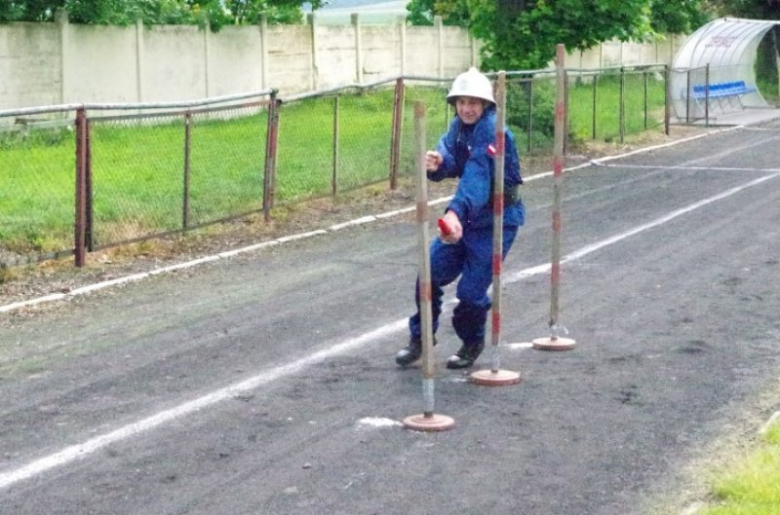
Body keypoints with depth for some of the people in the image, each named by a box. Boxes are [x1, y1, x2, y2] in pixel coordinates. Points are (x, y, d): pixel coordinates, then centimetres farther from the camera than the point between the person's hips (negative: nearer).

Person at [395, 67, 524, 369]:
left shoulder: (492, 132, -24)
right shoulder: (459, 127, 4)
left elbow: (477, 177, -37)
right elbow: (451, 162, -6)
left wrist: (456, 212, -50)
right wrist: (436, 164, -31)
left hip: (497, 220, -8)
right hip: (465, 217, 8)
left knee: (471, 290, -6)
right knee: (431, 273, 2)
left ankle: (473, 343, 21)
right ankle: (420, 338, 20)